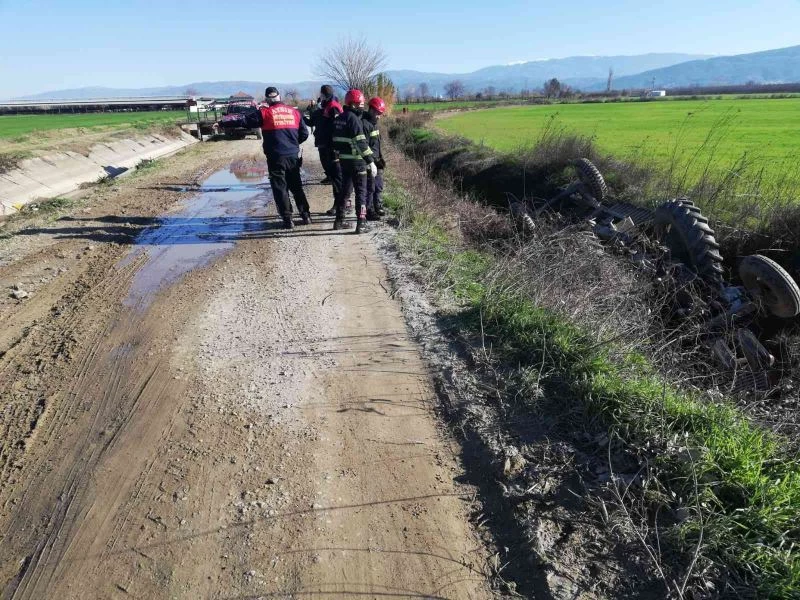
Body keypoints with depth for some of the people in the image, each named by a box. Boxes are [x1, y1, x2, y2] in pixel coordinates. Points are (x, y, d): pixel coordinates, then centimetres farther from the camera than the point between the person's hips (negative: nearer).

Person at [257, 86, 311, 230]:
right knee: (297, 187, 16)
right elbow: (304, 134, 9)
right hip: (293, 155, 4)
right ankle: (306, 215, 16)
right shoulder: (294, 112, 7)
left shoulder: (265, 112, -4)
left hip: (276, 157, -4)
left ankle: (287, 219, 3)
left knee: (280, 188, 5)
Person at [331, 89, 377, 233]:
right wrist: (371, 161, -21)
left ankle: (339, 221, 24)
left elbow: (336, 140, 17)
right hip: (356, 161, -8)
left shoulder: (338, 118, 11)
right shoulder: (354, 119, -15)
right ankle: (361, 224, -3)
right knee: (361, 192, -2)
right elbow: (361, 142, -21)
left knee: (345, 190, 17)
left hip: (343, 160, 8)